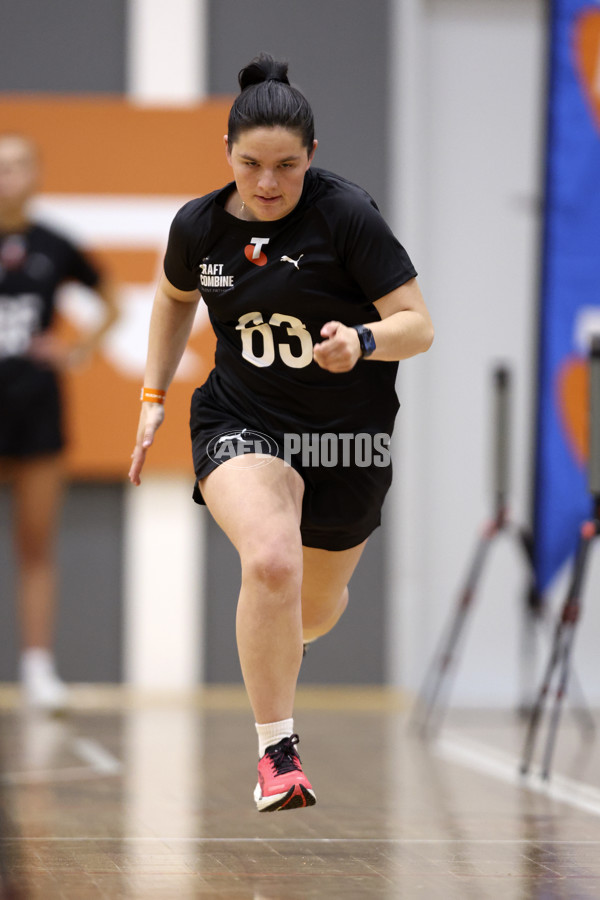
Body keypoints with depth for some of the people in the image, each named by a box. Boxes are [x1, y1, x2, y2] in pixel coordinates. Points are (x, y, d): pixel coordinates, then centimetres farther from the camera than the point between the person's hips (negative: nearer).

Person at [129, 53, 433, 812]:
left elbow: (418, 325, -16)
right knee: (271, 564, -29)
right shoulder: (199, 225, -6)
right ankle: (276, 751, -15)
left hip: (347, 434, 0)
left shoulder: (347, 214, -18)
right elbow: (175, 297, 17)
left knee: (314, 607, 17)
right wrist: (153, 396, 12)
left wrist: (362, 341, -36)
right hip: (241, 422, 0)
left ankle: (274, 650, 58)